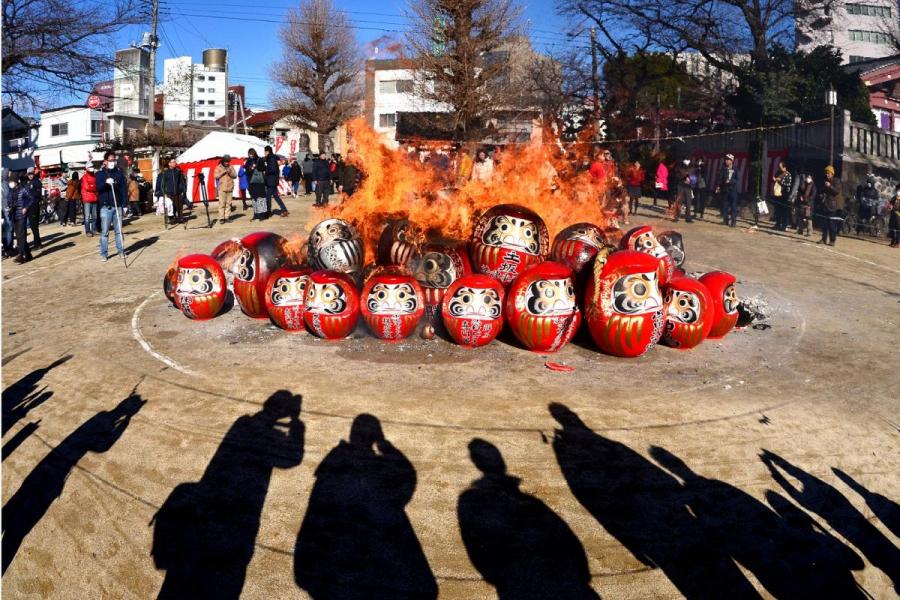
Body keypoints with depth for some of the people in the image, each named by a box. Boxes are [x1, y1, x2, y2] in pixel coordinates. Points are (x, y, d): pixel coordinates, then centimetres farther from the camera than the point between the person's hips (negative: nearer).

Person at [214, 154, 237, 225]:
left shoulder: (231, 167, 12)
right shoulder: (218, 167, 5)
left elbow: (235, 176, 7)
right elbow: (216, 176, -4)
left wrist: (230, 173, -12)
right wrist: (223, 172, -11)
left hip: (230, 188, 3)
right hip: (221, 188, -3)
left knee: (228, 204, 2)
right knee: (222, 204, -8)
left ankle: (227, 217, 6)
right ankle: (221, 218, -9)